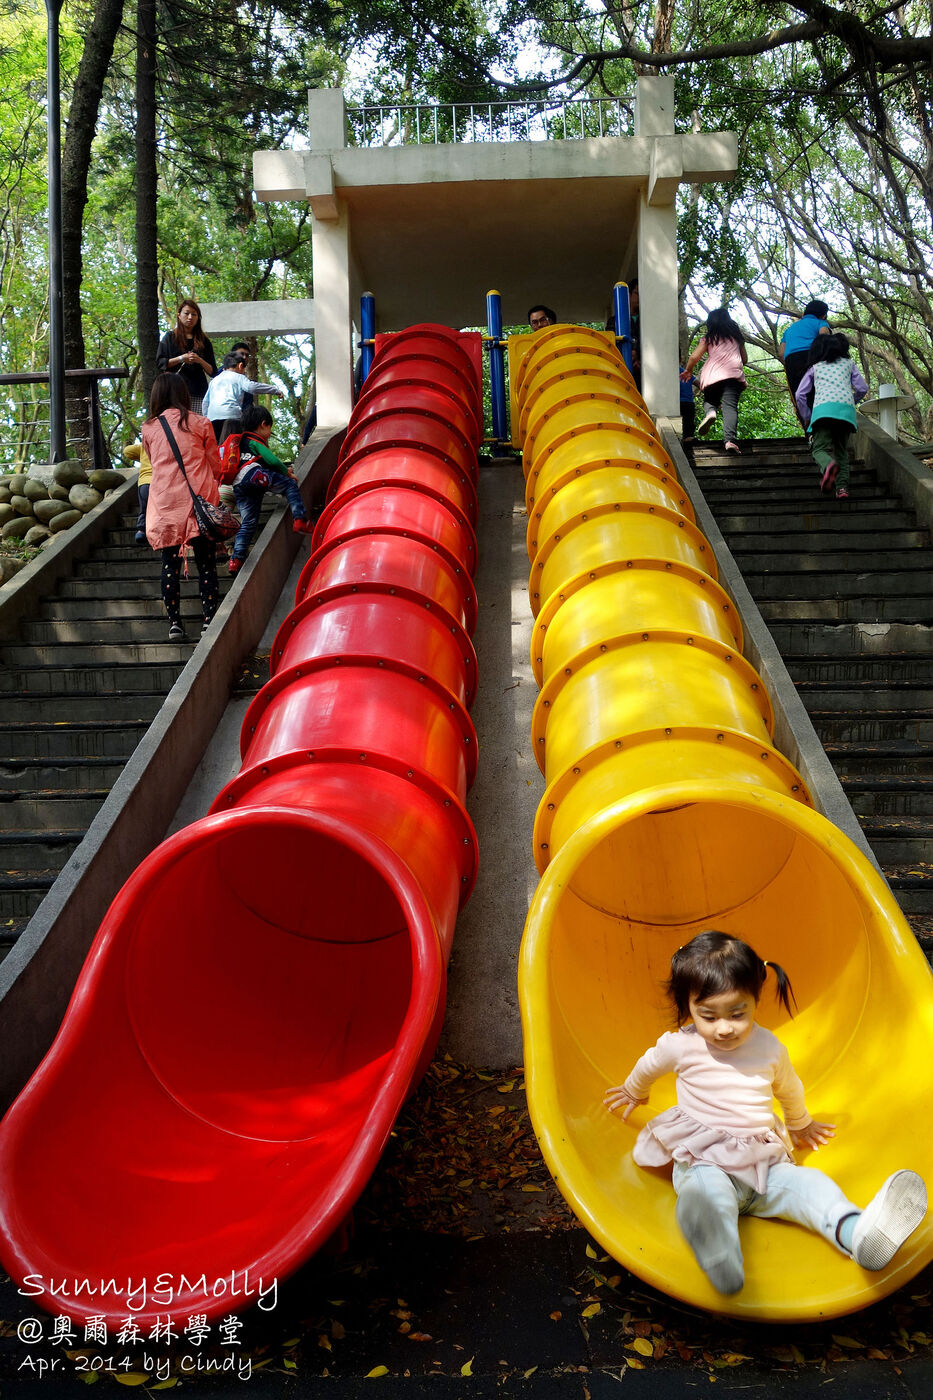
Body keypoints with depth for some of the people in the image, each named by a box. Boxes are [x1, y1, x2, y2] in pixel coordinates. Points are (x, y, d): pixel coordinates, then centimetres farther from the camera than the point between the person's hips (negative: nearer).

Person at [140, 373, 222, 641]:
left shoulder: (148, 429, 6)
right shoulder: (199, 424, 3)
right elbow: (216, 464, 10)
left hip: (164, 502, 1)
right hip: (199, 500, -1)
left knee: (170, 564, 5)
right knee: (206, 562, 4)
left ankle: (174, 623, 4)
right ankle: (209, 619, 0)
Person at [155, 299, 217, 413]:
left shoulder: (203, 341, 17)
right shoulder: (170, 337, 14)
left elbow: (212, 372, 13)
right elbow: (159, 363, 4)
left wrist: (199, 360, -5)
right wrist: (181, 358, -6)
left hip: (198, 393, 1)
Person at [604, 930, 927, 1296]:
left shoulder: (769, 1047, 5)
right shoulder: (680, 1046, -4)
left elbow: (789, 1088, 27)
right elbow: (647, 1067, 19)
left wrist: (800, 1124, 44)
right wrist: (634, 1092, 40)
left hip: (763, 1164, 3)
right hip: (703, 1163, -3)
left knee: (808, 1183, -26)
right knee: (706, 1195, -37)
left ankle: (855, 1233, -52)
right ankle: (721, 1266, -65)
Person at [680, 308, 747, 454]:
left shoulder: (708, 337, 15)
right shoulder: (737, 336, 23)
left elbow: (694, 357, 6)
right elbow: (745, 360, 27)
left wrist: (687, 370, 24)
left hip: (712, 375, 0)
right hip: (734, 373, 1)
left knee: (710, 400, 21)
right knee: (730, 407, -10)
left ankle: (710, 413, -16)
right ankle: (730, 440, -30)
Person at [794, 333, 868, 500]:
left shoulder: (815, 368, 23)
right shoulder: (848, 364, 25)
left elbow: (800, 395, 15)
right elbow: (862, 388, 17)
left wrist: (806, 417, 26)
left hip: (823, 407, -2)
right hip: (847, 409, 2)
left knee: (819, 448, -5)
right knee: (842, 450, 10)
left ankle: (828, 465, -41)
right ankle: (842, 485, -11)